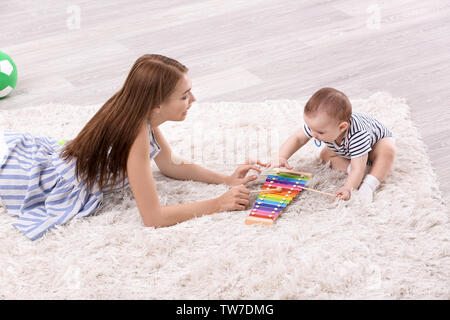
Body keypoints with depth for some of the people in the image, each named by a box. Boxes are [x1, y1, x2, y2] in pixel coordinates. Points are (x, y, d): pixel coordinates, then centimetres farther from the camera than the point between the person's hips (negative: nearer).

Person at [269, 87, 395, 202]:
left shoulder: (357, 136, -48)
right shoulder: (317, 124, -31)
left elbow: (358, 167, -46)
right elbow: (297, 138, -19)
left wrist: (348, 188, -59)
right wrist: (281, 158, -34)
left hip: (378, 139, -7)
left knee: (388, 150, -36)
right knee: (325, 155, -11)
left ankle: (369, 184, -36)